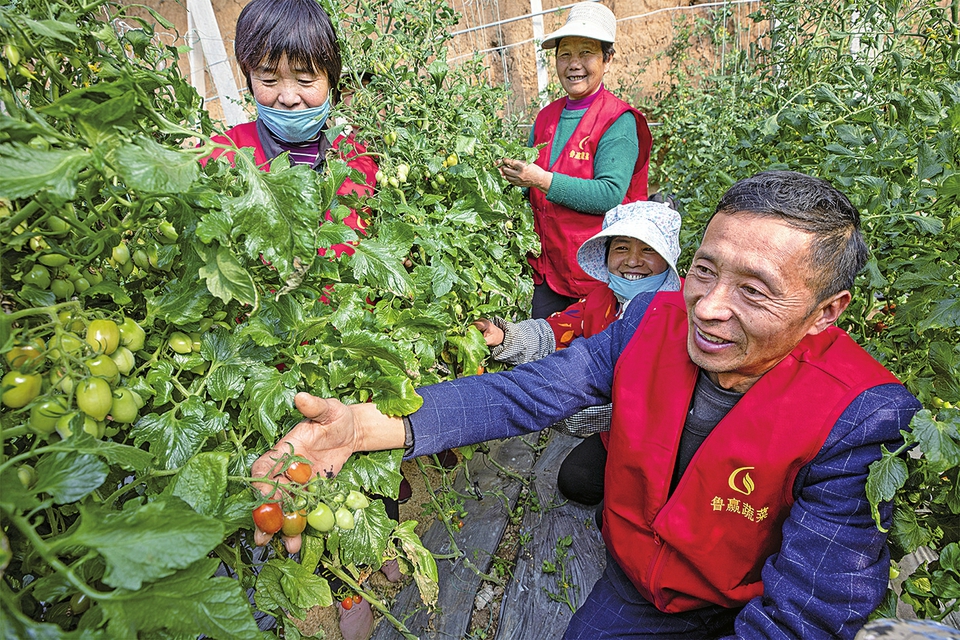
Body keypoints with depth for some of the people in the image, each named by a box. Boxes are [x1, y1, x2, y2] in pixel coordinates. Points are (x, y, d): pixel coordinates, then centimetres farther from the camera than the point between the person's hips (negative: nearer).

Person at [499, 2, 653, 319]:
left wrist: (543, 180, -25)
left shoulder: (619, 121, -10)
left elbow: (609, 195, -21)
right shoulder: (546, 117, 9)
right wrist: (514, 173, -4)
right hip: (549, 266, 6)